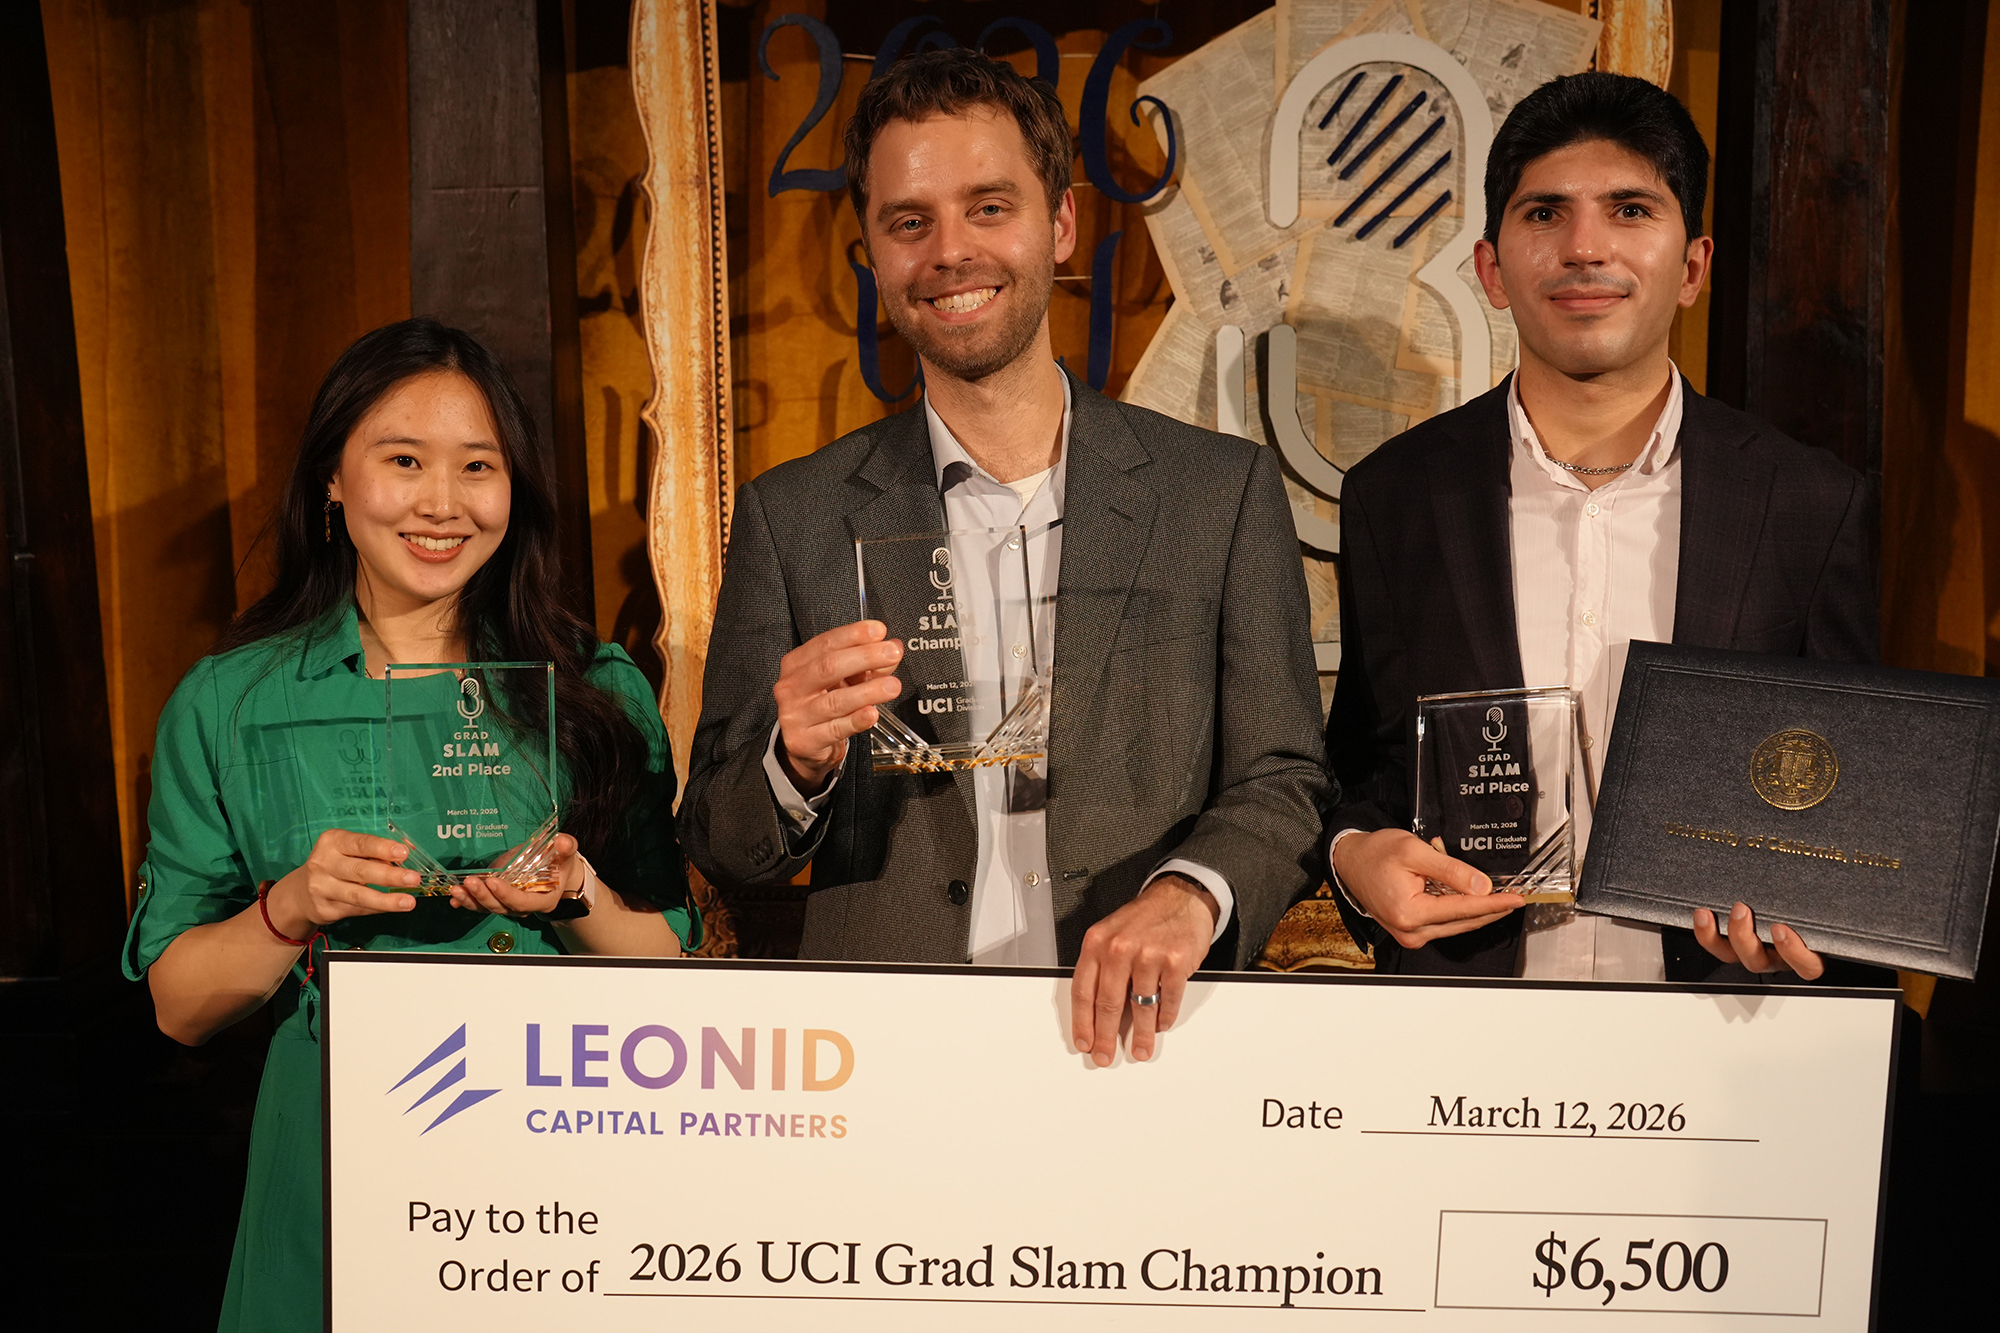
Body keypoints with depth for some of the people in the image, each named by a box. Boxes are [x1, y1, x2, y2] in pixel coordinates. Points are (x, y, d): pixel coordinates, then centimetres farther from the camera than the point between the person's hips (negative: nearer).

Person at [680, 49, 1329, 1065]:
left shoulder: (1224, 492, 6)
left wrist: (1188, 893, -15)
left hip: (1143, 1046, 0)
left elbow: (1285, 787, 5)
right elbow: (719, 852, 8)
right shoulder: (791, 516, 7)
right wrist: (800, 764, -14)